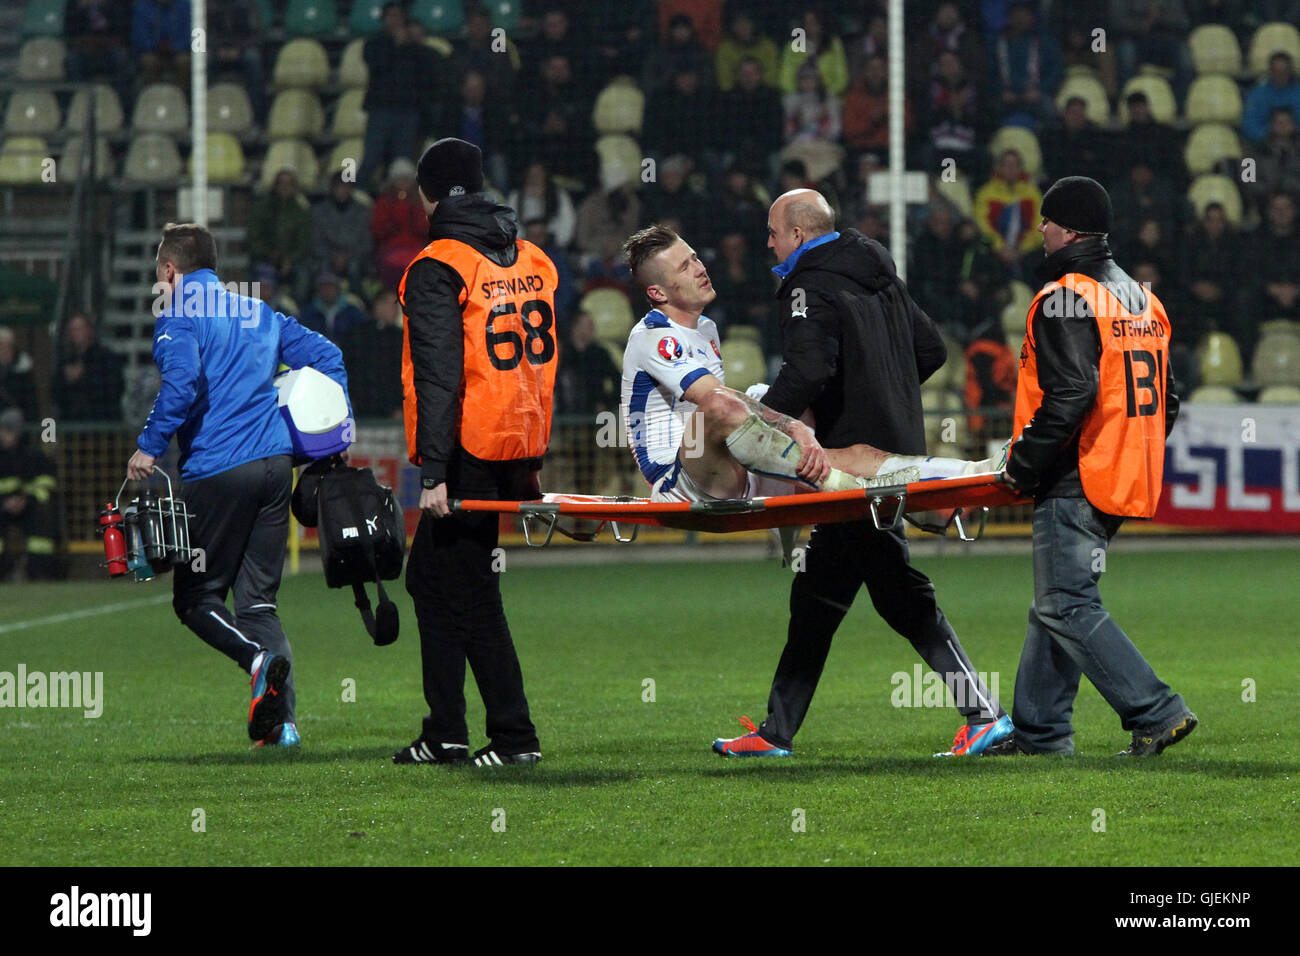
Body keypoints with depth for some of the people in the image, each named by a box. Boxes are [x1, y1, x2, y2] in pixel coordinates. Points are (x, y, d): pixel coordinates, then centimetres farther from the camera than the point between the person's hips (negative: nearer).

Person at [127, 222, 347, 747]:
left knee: (195, 596, 4)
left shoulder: (179, 316, -2)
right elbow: (325, 354, 19)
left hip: (217, 468, -6)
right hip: (276, 464, 6)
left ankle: (260, 659, -24)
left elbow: (182, 383, -19)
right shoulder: (259, 313, 19)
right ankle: (281, 720, -5)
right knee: (258, 598, 10)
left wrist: (149, 447, -12)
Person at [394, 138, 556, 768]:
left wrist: (434, 473, -20)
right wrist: (533, 460, 20)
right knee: (430, 579, 17)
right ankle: (444, 734, 15)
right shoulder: (532, 262, 12)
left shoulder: (437, 269, -12)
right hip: (518, 455, 8)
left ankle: (515, 735, 1)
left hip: (470, 456, -8)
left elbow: (438, 378, -19)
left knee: (470, 595, 1)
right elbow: (543, 360, 16)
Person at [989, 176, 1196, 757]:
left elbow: (1071, 394, -23)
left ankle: (1156, 712, -14)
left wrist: (1025, 462, -14)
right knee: (1055, 605, 15)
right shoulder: (1142, 298, 16)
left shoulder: (1065, 300, -13)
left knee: (1067, 607, -8)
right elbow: (1166, 401, 18)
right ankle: (1040, 732, 18)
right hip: (1126, 482, 10)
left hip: (1075, 484, -10)